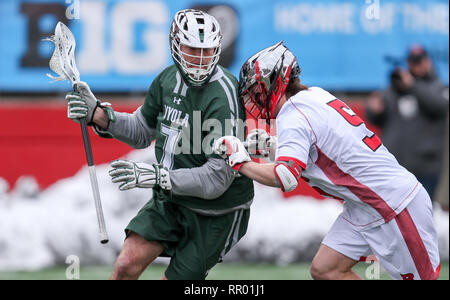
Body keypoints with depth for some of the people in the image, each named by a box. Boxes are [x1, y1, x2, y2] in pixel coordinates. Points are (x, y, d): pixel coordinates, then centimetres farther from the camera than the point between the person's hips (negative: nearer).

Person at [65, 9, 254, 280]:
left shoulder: (223, 97, -25)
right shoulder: (169, 79, -1)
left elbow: (218, 179, -28)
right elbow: (142, 131, 16)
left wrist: (158, 176, -33)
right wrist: (99, 114, 0)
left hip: (216, 213, -6)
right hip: (171, 200, 6)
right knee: (127, 265, -7)